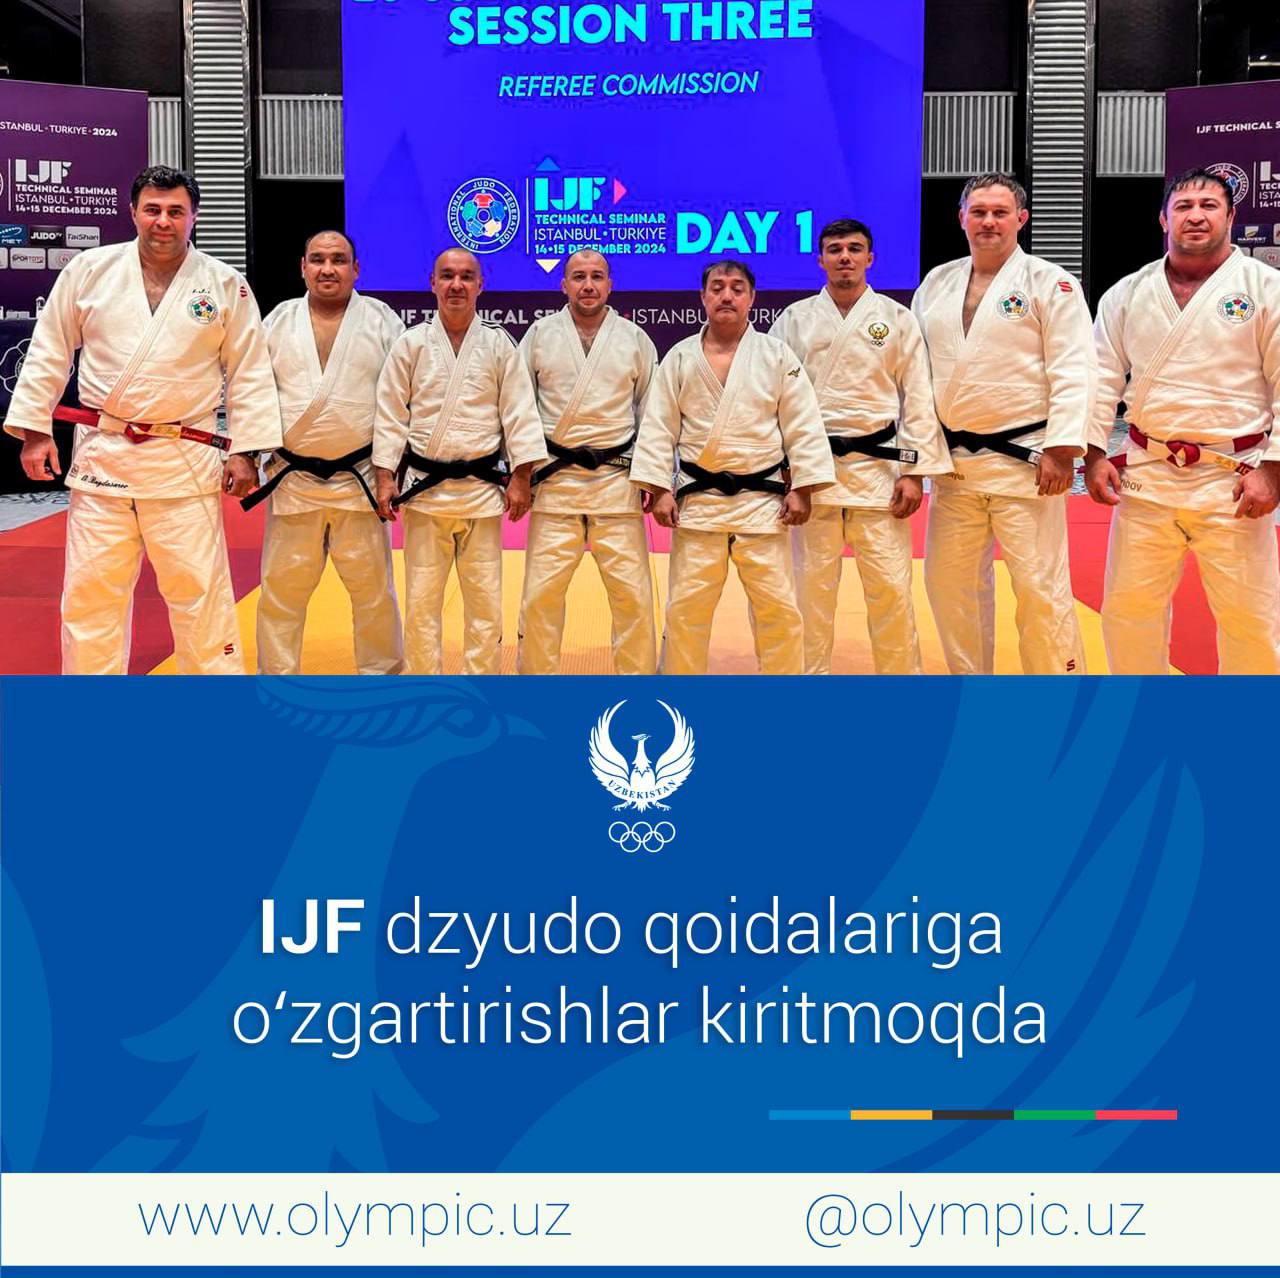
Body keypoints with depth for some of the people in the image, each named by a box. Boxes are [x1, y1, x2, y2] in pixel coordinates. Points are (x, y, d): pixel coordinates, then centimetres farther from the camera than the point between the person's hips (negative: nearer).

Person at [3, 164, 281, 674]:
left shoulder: (225, 285, 0)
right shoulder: (89, 270, 2)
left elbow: (249, 373, 3)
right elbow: (48, 354, 8)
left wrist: (244, 451, -2)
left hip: (186, 463, -1)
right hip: (101, 456, 2)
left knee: (200, 589, 1)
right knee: (91, 590, 7)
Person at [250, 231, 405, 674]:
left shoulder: (382, 320, 2)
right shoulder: (278, 322, 6)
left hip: (359, 478, -1)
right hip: (293, 479, 1)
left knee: (373, 589, 7)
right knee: (281, 590, 5)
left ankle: (381, 675, 21)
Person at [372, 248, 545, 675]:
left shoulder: (499, 345, 2)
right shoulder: (412, 344, 2)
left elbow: (520, 414, 2)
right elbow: (390, 415, 3)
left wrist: (520, 478, -3)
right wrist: (385, 478, -2)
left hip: (482, 488, 0)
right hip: (424, 487, 0)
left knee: (485, 600, 5)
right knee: (421, 602, 4)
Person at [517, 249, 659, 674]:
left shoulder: (634, 338, 7)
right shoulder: (540, 333, 6)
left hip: (617, 481, 0)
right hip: (555, 480, 0)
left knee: (632, 592, 0)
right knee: (541, 594, 0)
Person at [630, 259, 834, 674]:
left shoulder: (777, 354, 0)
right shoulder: (680, 357, 3)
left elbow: (803, 426, 0)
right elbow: (659, 428, 3)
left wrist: (801, 490, -5)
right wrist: (661, 490, -4)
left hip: (762, 500, -1)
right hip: (697, 500, 1)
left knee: (777, 606, 2)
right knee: (685, 607, 5)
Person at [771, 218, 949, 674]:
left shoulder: (897, 320, 4)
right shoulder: (795, 319, 6)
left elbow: (918, 400, 3)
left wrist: (914, 472, -4)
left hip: (877, 466, -1)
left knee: (890, 585, 0)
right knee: (812, 583, 5)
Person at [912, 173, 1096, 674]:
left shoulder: (1049, 283, -4)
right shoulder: (937, 283, 12)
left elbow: (1073, 372, -9)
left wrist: (1061, 450, -16)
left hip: (1022, 460, -5)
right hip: (953, 462, 6)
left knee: (1040, 586, -5)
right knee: (950, 583, 11)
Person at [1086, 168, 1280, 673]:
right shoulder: (1126, 295, 8)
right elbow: (1103, 380, 9)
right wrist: (1094, 453, 0)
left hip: (1232, 479, -3)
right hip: (1146, 478, 3)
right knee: (1128, 608, 9)